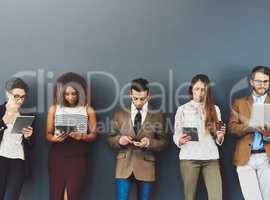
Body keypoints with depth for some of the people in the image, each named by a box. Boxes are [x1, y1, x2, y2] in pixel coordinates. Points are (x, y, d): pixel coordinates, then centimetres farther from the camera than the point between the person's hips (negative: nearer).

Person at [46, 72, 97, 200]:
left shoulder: (88, 110, 4)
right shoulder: (54, 109, 6)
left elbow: (93, 134, 5)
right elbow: (48, 134, 7)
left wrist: (82, 136, -15)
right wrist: (55, 138, -16)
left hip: (78, 157, 0)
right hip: (57, 156, 1)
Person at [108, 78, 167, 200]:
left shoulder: (156, 116, 4)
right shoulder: (120, 114, 7)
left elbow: (162, 142, 4)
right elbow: (110, 138, 10)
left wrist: (149, 143, -16)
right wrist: (119, 140, -13)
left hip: (145, 166, 0)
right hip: (124, 165, 0)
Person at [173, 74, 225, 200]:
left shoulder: (214, 109, 11)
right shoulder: (182, 109, 5)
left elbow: (218, 140, 13)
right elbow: (176, 135, 5)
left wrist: (219, 137, -9)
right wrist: (180, 140, -17)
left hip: (211, 157, 2)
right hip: (189, 157, -1)